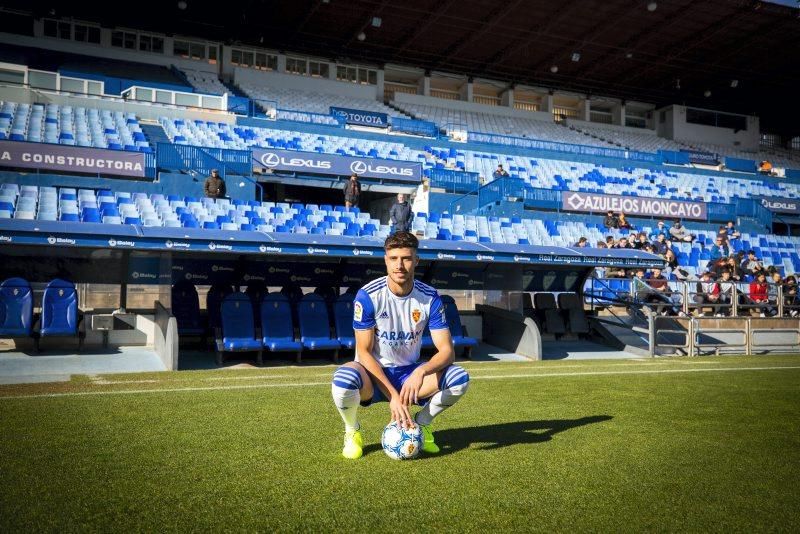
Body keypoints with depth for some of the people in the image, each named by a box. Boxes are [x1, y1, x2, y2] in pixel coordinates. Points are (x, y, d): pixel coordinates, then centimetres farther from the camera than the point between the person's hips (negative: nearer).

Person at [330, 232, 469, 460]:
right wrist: (392, 395, -25)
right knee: (343, 379, -37)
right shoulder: (368, 296, -17)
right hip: (374, 373, -3)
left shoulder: (430, 298, -10)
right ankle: (352, 432, -3)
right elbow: (364, 352, -16)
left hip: (410, 373, 3)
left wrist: (421, 372, -34)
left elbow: (447, 351, -13)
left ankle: (420, 424, 6)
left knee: (459, 378, -23)